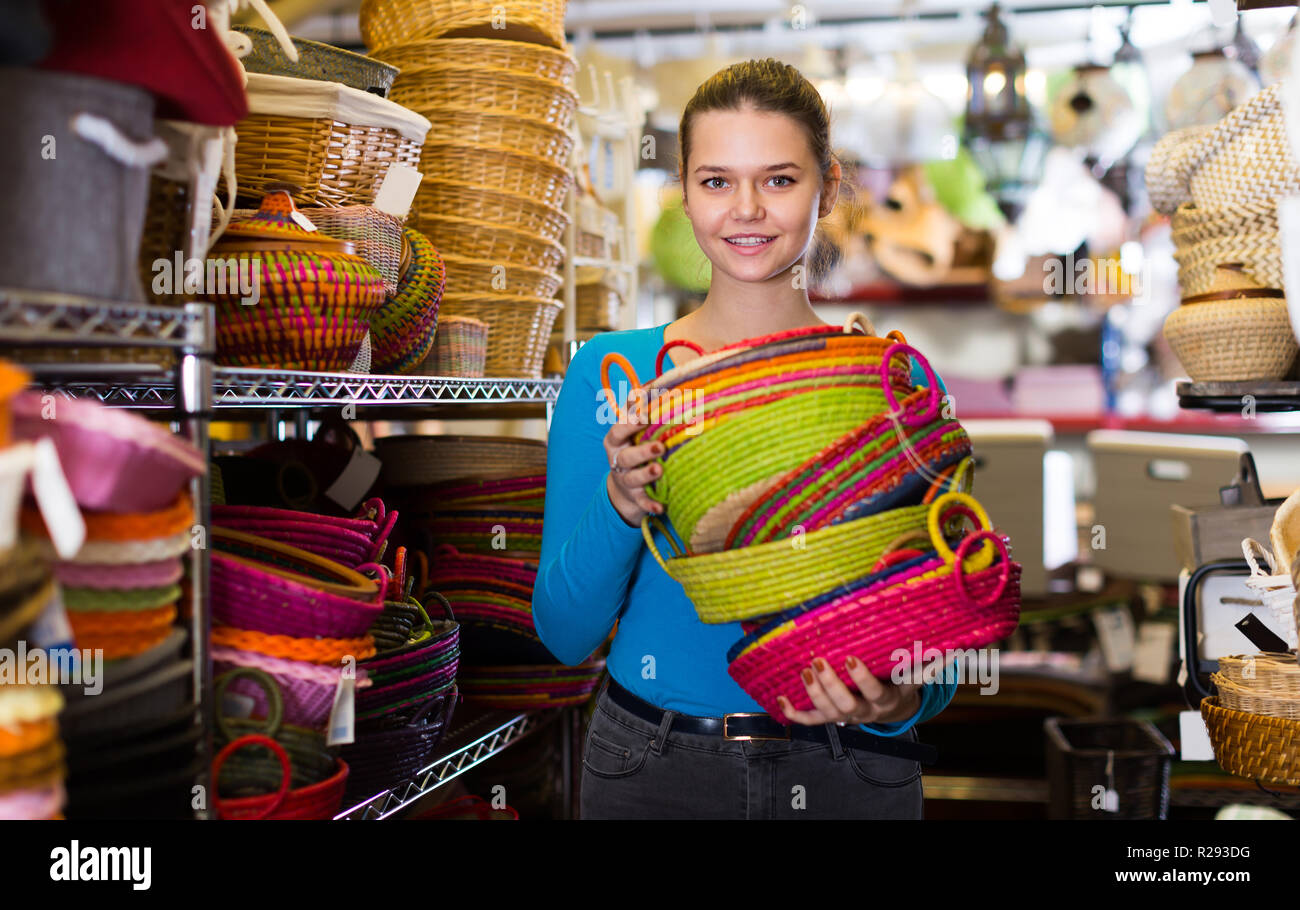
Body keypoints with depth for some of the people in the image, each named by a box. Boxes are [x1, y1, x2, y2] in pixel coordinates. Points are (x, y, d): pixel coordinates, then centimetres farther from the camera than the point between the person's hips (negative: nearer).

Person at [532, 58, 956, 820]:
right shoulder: (610, 373, -4)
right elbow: (566, 635, -4)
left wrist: (899, 704, -20)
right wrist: (620, 505, -21)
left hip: (847, 776, 0)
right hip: (655, 768, 0)